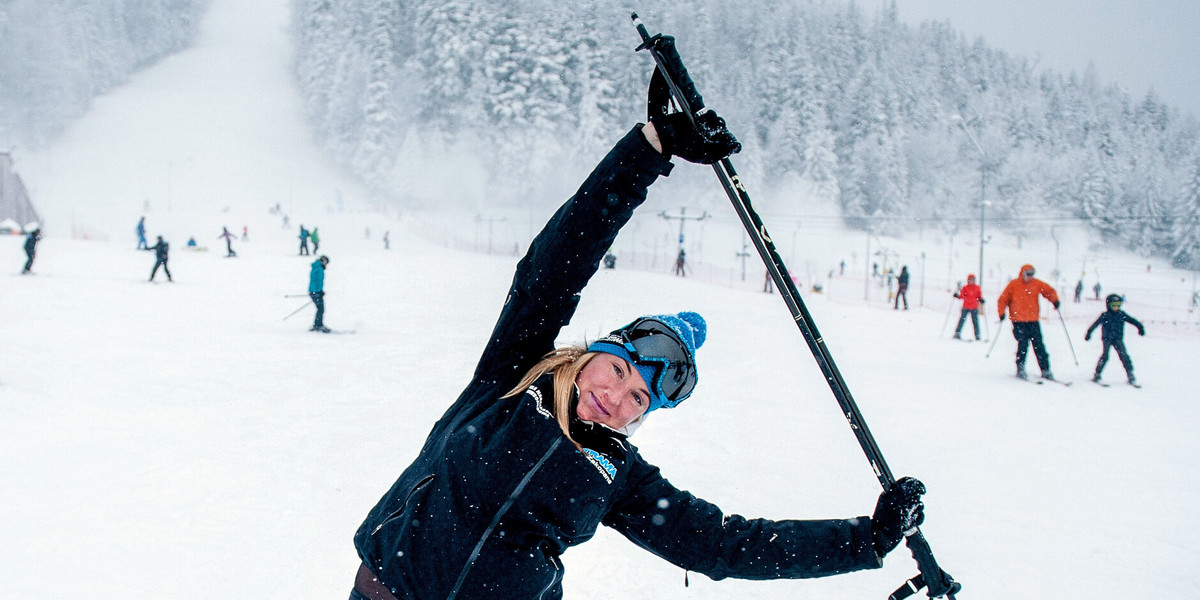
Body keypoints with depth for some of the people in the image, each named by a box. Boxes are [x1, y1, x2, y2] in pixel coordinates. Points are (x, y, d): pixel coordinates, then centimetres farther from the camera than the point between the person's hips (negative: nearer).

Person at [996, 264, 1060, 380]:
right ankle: (1020, 369, 1)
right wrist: (1002, 313, -8)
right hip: (1018, 321, -3)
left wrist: (1055, 300, -5)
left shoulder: (1037, 284, 7)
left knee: (1039, 345, 1)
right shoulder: (1013, 285, 0)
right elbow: (1003, 299, 4)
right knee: (1023, 344, -12)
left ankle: (1045, 370, 6)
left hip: (1033, 321, 3)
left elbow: (1049, 291, 14)